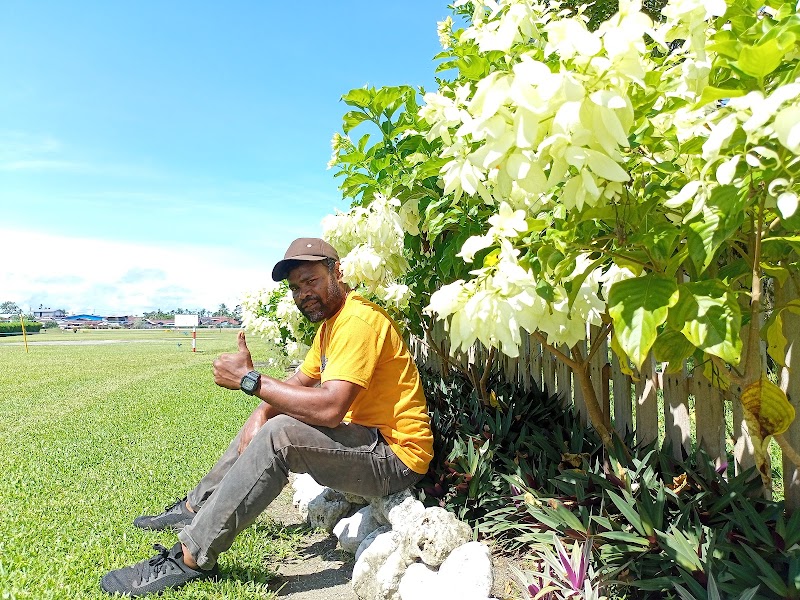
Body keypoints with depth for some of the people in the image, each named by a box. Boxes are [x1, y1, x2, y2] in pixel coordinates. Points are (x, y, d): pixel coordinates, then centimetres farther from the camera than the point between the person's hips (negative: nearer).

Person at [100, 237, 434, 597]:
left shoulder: (358, 320, -21)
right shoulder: (330, 322, 12)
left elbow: (329, 408, -31)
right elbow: (300, 382, 14)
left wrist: (251, 380, -22)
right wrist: (263, 411, -6)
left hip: (395, 455, -10)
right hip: (364, 437, 10)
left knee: (279, 435, -26)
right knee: (265, 422, 15)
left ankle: (193, 557, -15)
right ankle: (196, 507, 26)